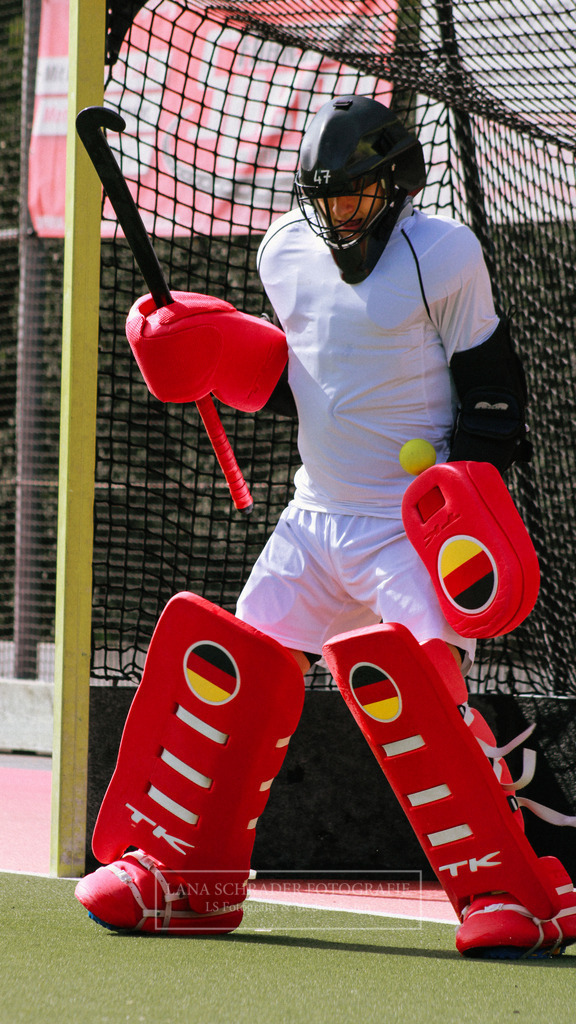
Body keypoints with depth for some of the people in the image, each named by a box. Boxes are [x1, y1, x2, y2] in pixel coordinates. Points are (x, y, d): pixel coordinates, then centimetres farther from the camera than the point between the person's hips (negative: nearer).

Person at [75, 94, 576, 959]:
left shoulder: (442, 255, -10)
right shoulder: (288, 254, 7)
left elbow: (492, 385, -6)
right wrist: (213, 366, 1)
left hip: (415, 527, -6)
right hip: (316, 520, 6)